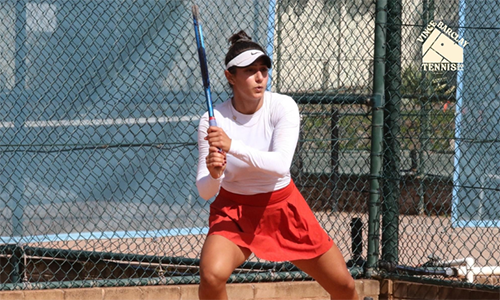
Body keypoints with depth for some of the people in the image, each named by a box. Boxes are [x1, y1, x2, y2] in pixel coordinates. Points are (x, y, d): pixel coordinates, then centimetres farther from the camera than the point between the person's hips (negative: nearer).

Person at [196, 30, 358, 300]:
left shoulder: (283, 107, -15)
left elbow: (281, 164, -31)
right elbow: (204, 192, -17)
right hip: (234, 210, -1)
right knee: (211, 276, -30)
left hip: (283, 209, 2)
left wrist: (233, 146, -42)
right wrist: (213, 175, -40)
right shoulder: (213, 121, -16)